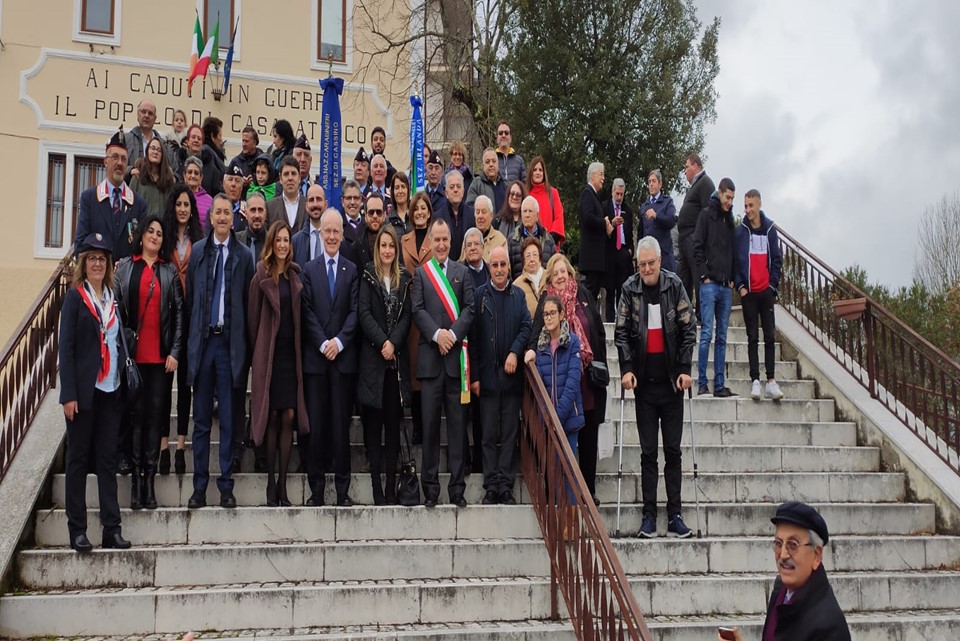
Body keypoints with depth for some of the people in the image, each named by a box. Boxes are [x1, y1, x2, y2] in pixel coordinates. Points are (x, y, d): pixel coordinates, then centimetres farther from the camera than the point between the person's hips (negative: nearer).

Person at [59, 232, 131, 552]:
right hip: (84, 390, -4)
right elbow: (66, 346, -6)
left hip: (111, 391, 4)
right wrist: (69, 394, -12)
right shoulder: (75, 296, -1)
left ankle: (112, 528, 7)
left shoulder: (113, 297, 12)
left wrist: (124, 383, 3)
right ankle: (77, 530, 9)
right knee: (78, 459, 3)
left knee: (108, 459, 5)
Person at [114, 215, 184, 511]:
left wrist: (175, 352, -3)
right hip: (132, 353, 0)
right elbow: (116, 307, 4)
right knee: (136, 413, 0)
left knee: (156, 414, 1)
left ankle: (150, 478, 4)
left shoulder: (170, 271, 9)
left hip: (161, 355, 0)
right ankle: (136, 478, 3)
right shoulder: (124, 267, 9)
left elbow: (179, 312, 5)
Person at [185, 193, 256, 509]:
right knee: (201, 420, 6)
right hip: (202, 340, 2)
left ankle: (226, 486, 9)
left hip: (230, 342, -2)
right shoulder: (197, 251, 9)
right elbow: (189, 297, 8)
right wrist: (191, 339, 3)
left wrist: (245, 346, -3)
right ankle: (199, 486, 12)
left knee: (229, 419, 2)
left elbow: (248, 303, 2)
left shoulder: (244, 256, 3)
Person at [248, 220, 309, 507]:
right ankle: (271, 483, 9)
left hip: (290, 353, 3)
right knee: (272, 416, 1)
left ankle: (283, 485, 6)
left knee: (289, 417, 0)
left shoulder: (296, 276, 9)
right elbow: (253, 318, 2)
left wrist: (300, 347, 7)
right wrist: (258, 351, 4)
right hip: (268, 354, -3)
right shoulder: (261, 277, -1)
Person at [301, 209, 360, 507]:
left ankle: (343, 490, 7)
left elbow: (355, 311, 1)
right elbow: (307, 312, 1)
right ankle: (316, 489, 8)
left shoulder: (352, 270, 7)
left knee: (341, 424, 2)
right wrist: (323, 344, -9)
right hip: (315, 357, 1)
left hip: (343, 356, 0)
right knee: (315, 424, 2)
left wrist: (339, 341, -12)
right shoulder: (309, 269, 8)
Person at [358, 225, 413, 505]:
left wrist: (393, 343, -10)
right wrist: (382, 342, -13)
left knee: (393, 420, 3)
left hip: (397, 358, 2)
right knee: (373, 421, -1)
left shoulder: (404, 278, 11)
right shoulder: (368, 276, 3)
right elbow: (364, 313, -4)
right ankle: (376, 484, 2)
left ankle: (391, 486, 7)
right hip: (372, 356, -2)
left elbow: (407, 315, 4)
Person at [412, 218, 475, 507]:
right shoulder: (420, 273, 9)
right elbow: (417, 310, 1)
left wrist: (453, 334, -10)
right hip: (430, 355, -1)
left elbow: (469, 308, 3)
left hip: (456, 354, 1)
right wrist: (437, 334, -13)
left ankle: (457, 487, 7)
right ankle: (430, 488, 7)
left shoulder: (462, 272, 11)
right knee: (430, 424, 1)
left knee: (457, 423, 2)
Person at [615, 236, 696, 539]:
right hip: (644, 383, 0)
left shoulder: (674, 286, -2)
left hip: (671, 381, 0)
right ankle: (649, 514, 9)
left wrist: (685, 369, -6)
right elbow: (621, 333, 1)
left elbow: (689, 329, 0)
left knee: (673, 450, 5)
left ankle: (674, 514, 10)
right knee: (648, 452, 4)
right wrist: (626, 368, -9)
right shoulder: (629, 289, 0)